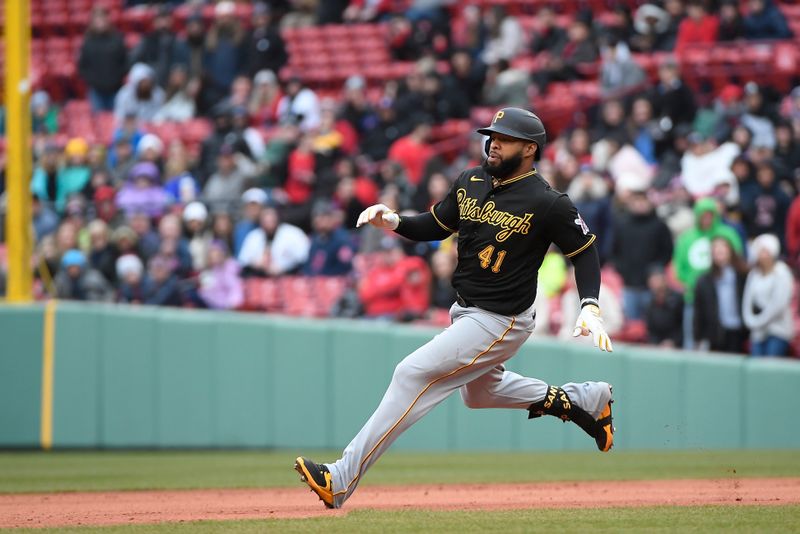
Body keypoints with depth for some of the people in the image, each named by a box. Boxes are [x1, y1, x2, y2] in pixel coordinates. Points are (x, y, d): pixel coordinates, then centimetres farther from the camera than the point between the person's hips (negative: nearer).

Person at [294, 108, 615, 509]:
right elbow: (435, 226, 11)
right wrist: (394, 222, -8)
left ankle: (341, 480, -17)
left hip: (500, 322, -9)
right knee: (478, 391, 28)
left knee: (413, 374, -17)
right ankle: (583, 399, 38)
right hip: (465, 312, 9)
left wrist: (590, 307, -20)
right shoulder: (471, 182, 2)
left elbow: (584, 250, -7)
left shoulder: (547, 205, -17)